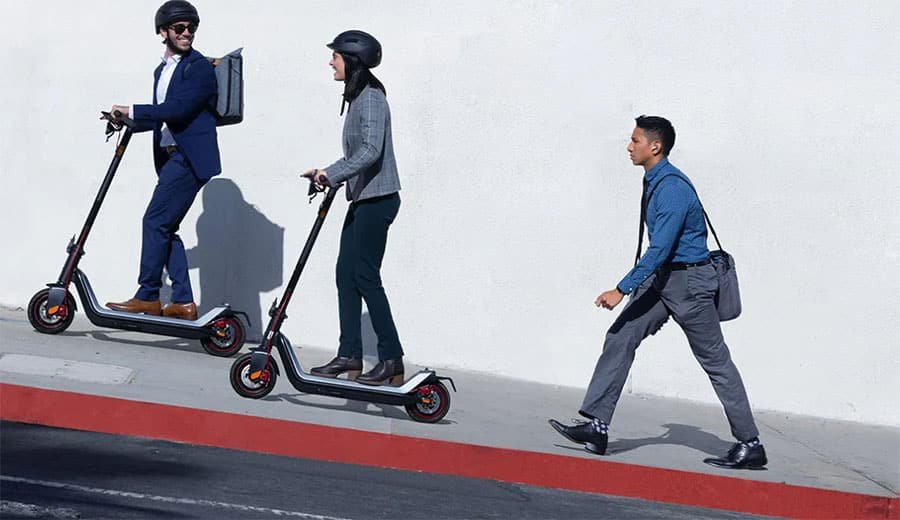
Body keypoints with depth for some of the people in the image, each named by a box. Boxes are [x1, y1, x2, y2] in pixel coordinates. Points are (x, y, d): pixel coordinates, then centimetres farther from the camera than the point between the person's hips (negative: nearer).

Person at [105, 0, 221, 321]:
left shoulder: (199, 68, -9)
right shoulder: (162, 71, 19)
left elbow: (177, 109, -19)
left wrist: (132, 111, -15)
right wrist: (128, 123, 11)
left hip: (190, 157, -9)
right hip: (170, 156, 9)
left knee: (156, 222, -11)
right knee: (166, 228, 8)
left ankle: (147, 297, -6)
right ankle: (183, 302, 11)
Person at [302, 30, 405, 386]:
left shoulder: (370, 97, -14)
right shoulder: (357, 97, 17)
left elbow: (371, 150, -25)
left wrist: (332, 173, -27)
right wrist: (328, 176, 14)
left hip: (376, 199, -10)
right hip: (363, 199, 10)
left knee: (365, 277, -9)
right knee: (346, 274, 9)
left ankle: (392, 360, -5)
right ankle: (349, 356, 13)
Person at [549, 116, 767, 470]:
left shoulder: (673, 188, -22)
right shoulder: (654, 181, 9)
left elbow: (660, 249, -26)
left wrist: (622, 290, -27)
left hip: (688, 281, -9)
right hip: (662, 278, 9)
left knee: (715, 361, -2)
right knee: (620, 337, -1)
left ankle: (750, 445, 7)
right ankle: (597, 426, -4)